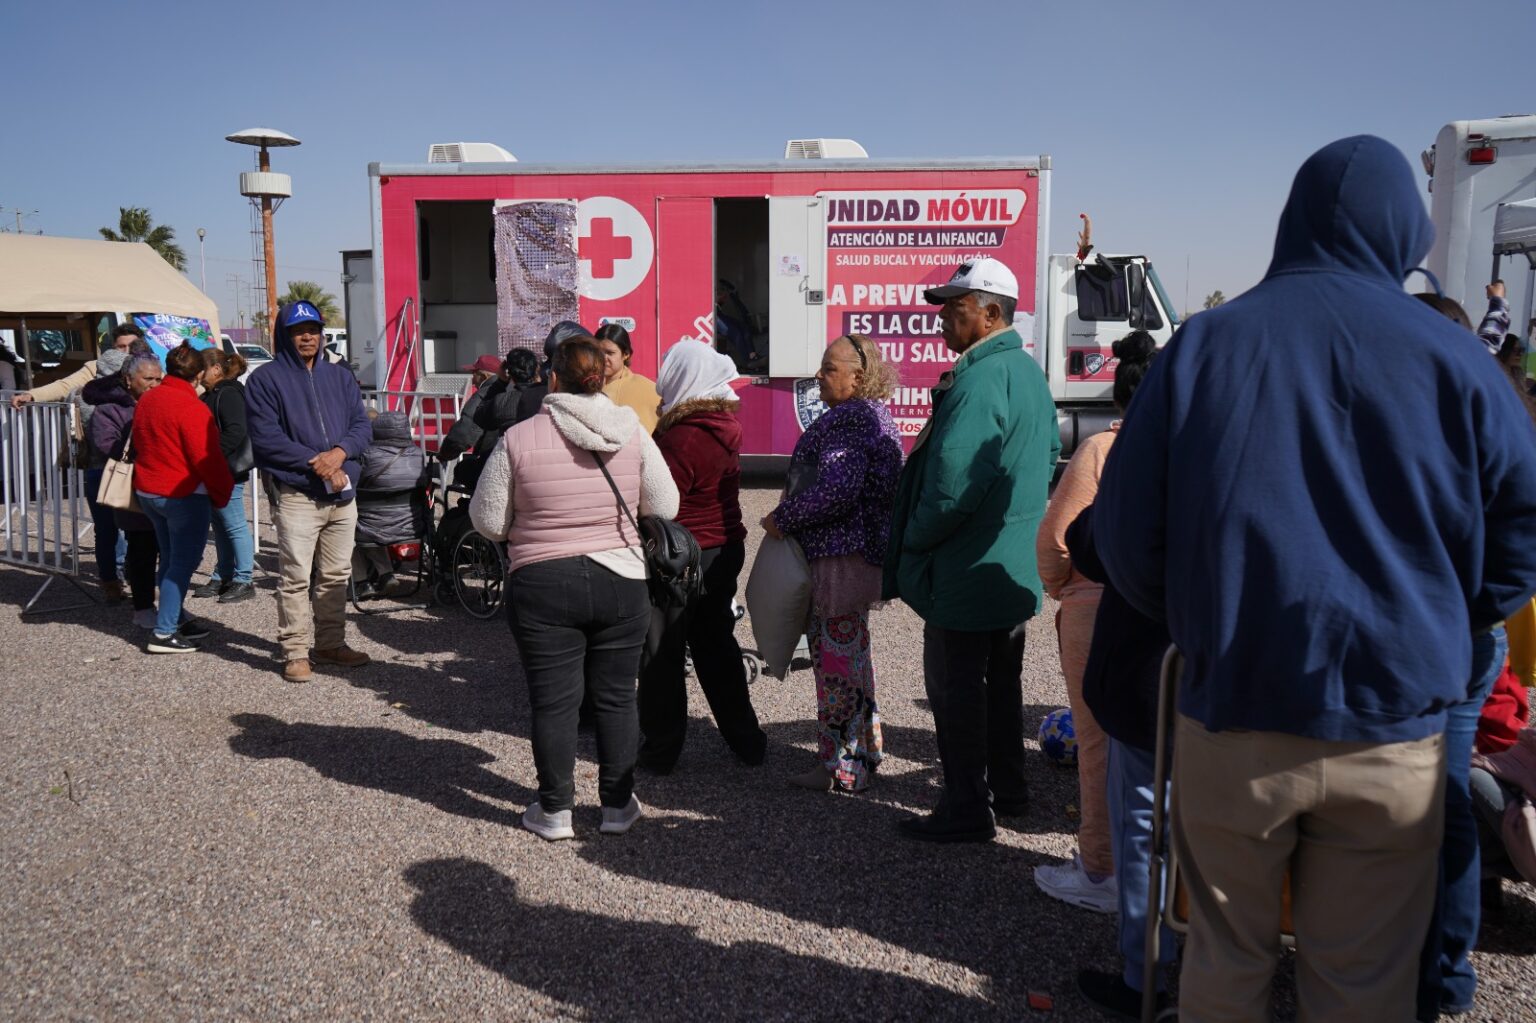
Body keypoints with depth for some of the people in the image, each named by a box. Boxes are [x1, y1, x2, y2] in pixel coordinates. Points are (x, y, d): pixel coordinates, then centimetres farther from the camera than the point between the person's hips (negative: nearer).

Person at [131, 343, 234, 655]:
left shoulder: (146, 401, 8)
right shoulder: (191, 407, -18)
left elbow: (140, 445, 18)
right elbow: (207, 458, -18)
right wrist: (222, 493, -7)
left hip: (147, 491, 9)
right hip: (184, 494, -8)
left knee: (170, 559, 17)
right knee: (183, 562, -2)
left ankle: (175, 621, 26)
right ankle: (164, 633, -3)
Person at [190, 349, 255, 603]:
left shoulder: (229, 394, -13)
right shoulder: (212, 395, 18)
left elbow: (236, 432, -24)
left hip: (228, 470, -10)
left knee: (235, 525, -5)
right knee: (220, 525, 15)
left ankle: (243, 580, 0)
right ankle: (222, 577, 24)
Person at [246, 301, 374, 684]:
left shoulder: (340, 376, 15)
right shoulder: (266, 379, -1)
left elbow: (362, 425, 9)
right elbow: (265, 437, -10)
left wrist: (340, 452, -11)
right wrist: (313, 461, -16)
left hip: (343, 493, 5)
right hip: (297, 495, -5)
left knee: (337, 576, 12)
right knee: (295, 579, -4)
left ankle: (331, 644, 23)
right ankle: (296, 652, 4)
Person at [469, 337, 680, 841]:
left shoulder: (520, 437, -9)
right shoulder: (632, 432, -4)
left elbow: (488, 521, -3)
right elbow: (665, 507, 1)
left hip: (543, 586, -2)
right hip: (621, 582, 2)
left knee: (553, 700, 9)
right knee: (615, 696, 14)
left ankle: (554, 810, 20)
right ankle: (617, 805, 24)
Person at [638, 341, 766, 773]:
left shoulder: (684, 437, -21)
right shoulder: (726, 426, 6)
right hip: (725, 550, 9)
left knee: (662, 655, 5)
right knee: (716, 645, 18)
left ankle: (660, 749, 16)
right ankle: (746, 741, 24)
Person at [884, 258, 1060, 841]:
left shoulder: (979, 379, -22)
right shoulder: (1029, 372, 10)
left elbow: (952, 482, -27)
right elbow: (1049, 454, 21)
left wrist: (913, 540, -12)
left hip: (968, 569, -10)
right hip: (1017, 567, 10)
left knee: (955, 688, 2)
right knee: (1001, 679, 20)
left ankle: (967, 810, 11)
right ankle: (1006, 789, 33)